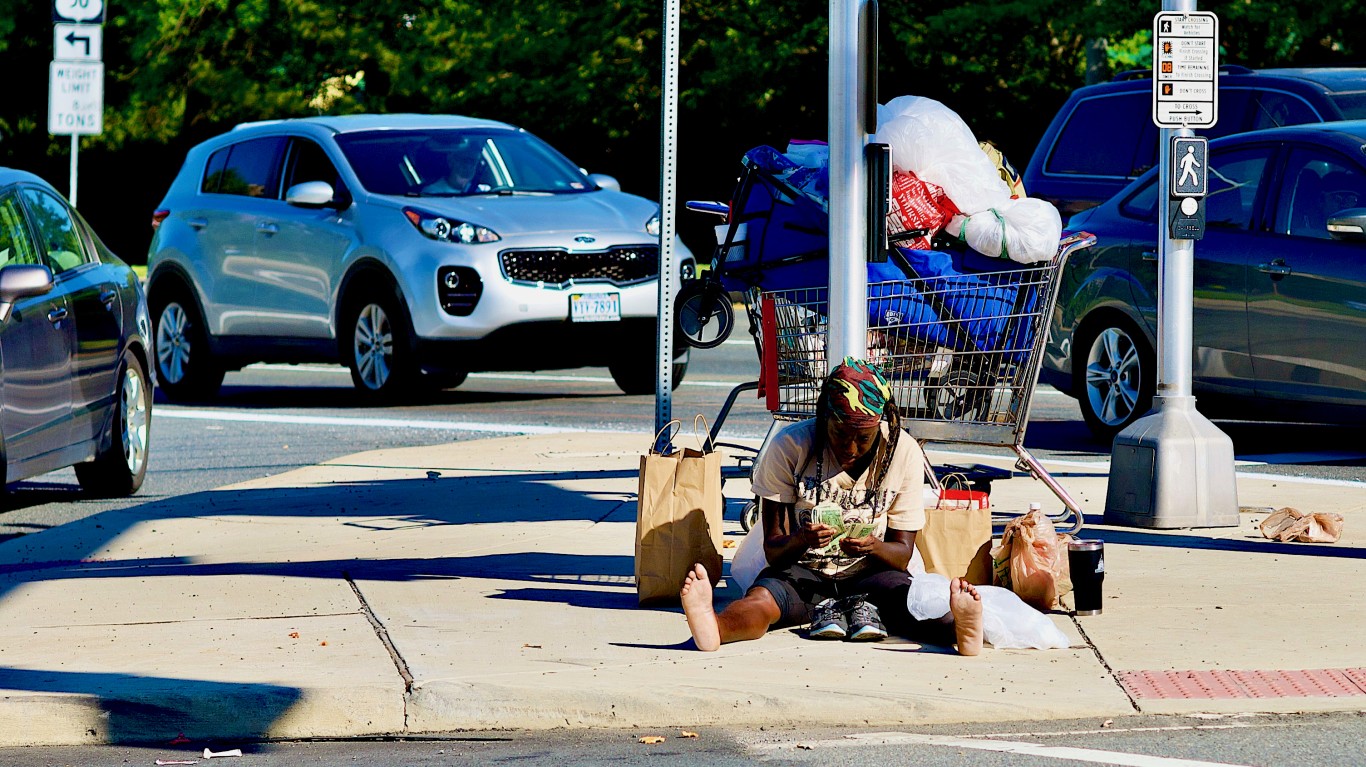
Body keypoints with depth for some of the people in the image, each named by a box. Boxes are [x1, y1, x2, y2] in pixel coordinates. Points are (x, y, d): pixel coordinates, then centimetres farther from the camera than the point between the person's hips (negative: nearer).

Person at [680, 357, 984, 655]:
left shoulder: (905, 453, -5)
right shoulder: (789, 447, -10)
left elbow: (902, 552, -2)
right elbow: (773, 550, -9)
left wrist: (874, 547, -27)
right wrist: (802, 540, -33)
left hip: (871, 573, 2)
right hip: (803, 571, -1)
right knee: (762, 598, -37)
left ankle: (960, 632, -65)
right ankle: (713, 629, -69)